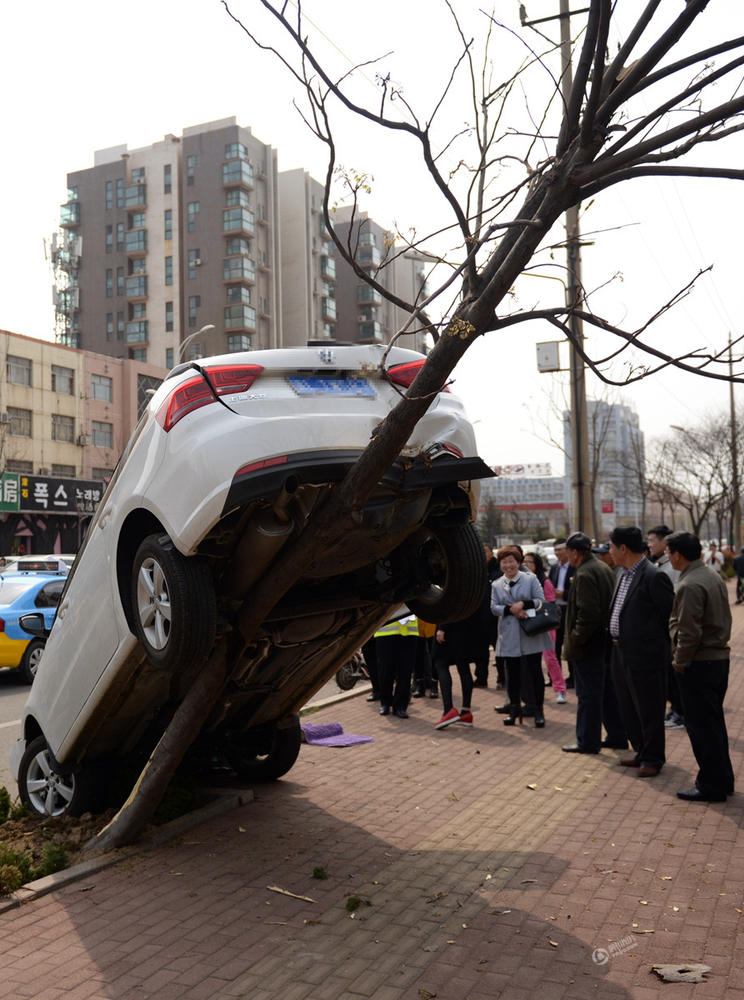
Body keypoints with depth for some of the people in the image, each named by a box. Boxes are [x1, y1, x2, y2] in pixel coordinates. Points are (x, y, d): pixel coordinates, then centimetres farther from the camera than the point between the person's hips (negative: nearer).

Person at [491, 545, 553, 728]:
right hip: (509, 636, 3)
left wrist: (523, 604, -18)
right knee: (512, 673, 7)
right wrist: (511, 609, -15)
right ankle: (515, 709, 19)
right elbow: (494, 607, 1)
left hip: (531, 633, -2)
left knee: (535, 671, 0)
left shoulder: (531, 579, 3)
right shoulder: (496, 585, 11)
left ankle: (538, 711, 9)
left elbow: (541, 601, -4)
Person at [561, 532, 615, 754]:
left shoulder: (584, 575, -19)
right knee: (600, 691, 18)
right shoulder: (603, 568, 11)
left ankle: (587, 742, 8)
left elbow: (587, 613, -25)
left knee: (587, 694, -1)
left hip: (587, 645, -10)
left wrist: (574, 641, -17)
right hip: (602, 640, 10)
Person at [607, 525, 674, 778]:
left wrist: (663, 645, -6)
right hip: (621, 654, 9)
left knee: (649, 709, 4)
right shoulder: (623, 574, 10)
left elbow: (671, 615, -14)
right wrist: (615, 640, 14)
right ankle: (641, 751, 33)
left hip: (644, 655, -9)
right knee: (628, 708, 18)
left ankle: (652, 759, 18)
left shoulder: (654, 577, -18)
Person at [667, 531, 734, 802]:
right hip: (720, 658, 10)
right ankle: (723, 779, 28)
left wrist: (680, 662, -12)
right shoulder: (714, 578, 10)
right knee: (715, 723, 18)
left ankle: (711, 787, 9)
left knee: (702, 727, 1)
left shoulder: (690, 586, -20)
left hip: (699, 665, -9)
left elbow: (689, 632, -22)